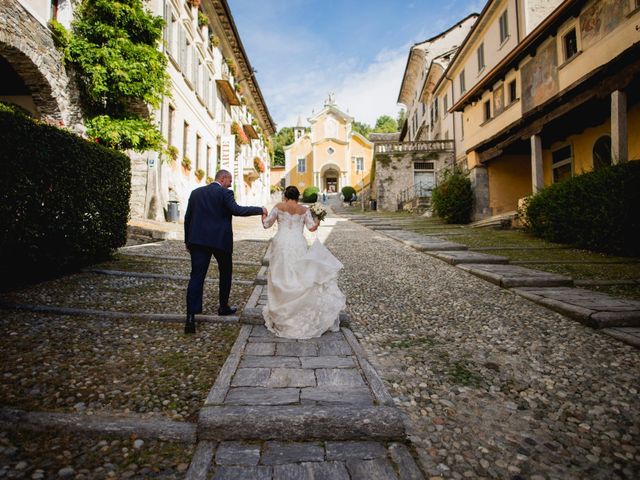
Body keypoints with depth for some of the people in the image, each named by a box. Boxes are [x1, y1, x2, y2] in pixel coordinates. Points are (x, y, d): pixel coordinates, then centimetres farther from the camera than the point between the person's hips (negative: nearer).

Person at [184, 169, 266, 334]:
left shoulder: (196, 192, 12)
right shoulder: (225, 193, -5)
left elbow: (187, 218, 12)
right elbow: (236, 210, -20)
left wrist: (188, 241, 18)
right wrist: (260, 210, -11)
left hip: (198, 240, 4)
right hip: (220, 240, -4)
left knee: (196, 276, -1)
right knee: (226, 272, 18)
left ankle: (191, 317, -9)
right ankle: (223, 307, 27)